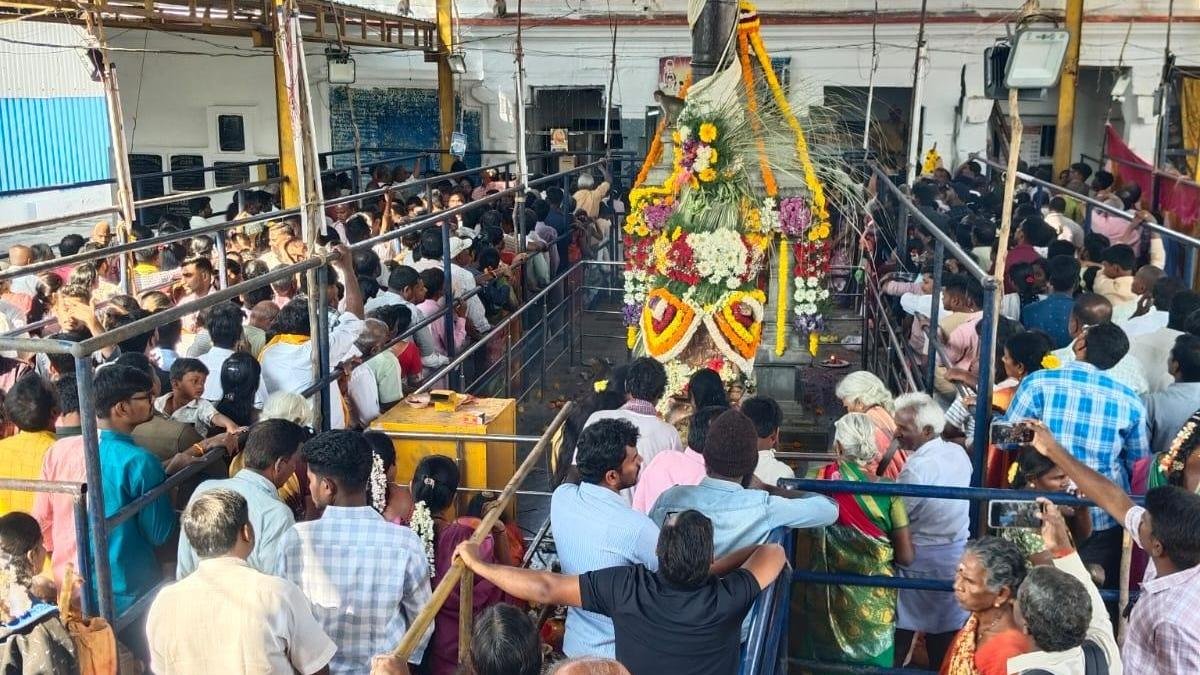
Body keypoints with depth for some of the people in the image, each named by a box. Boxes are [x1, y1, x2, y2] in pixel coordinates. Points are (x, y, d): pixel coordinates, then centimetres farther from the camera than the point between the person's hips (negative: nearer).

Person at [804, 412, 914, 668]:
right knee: (872, 663, 20)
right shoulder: (887, 491, -15)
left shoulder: (817, 481, -14)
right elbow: (905, 556, -10)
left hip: (828, 598, 1)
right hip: (874, 603, -1)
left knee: (829, 663, 21)